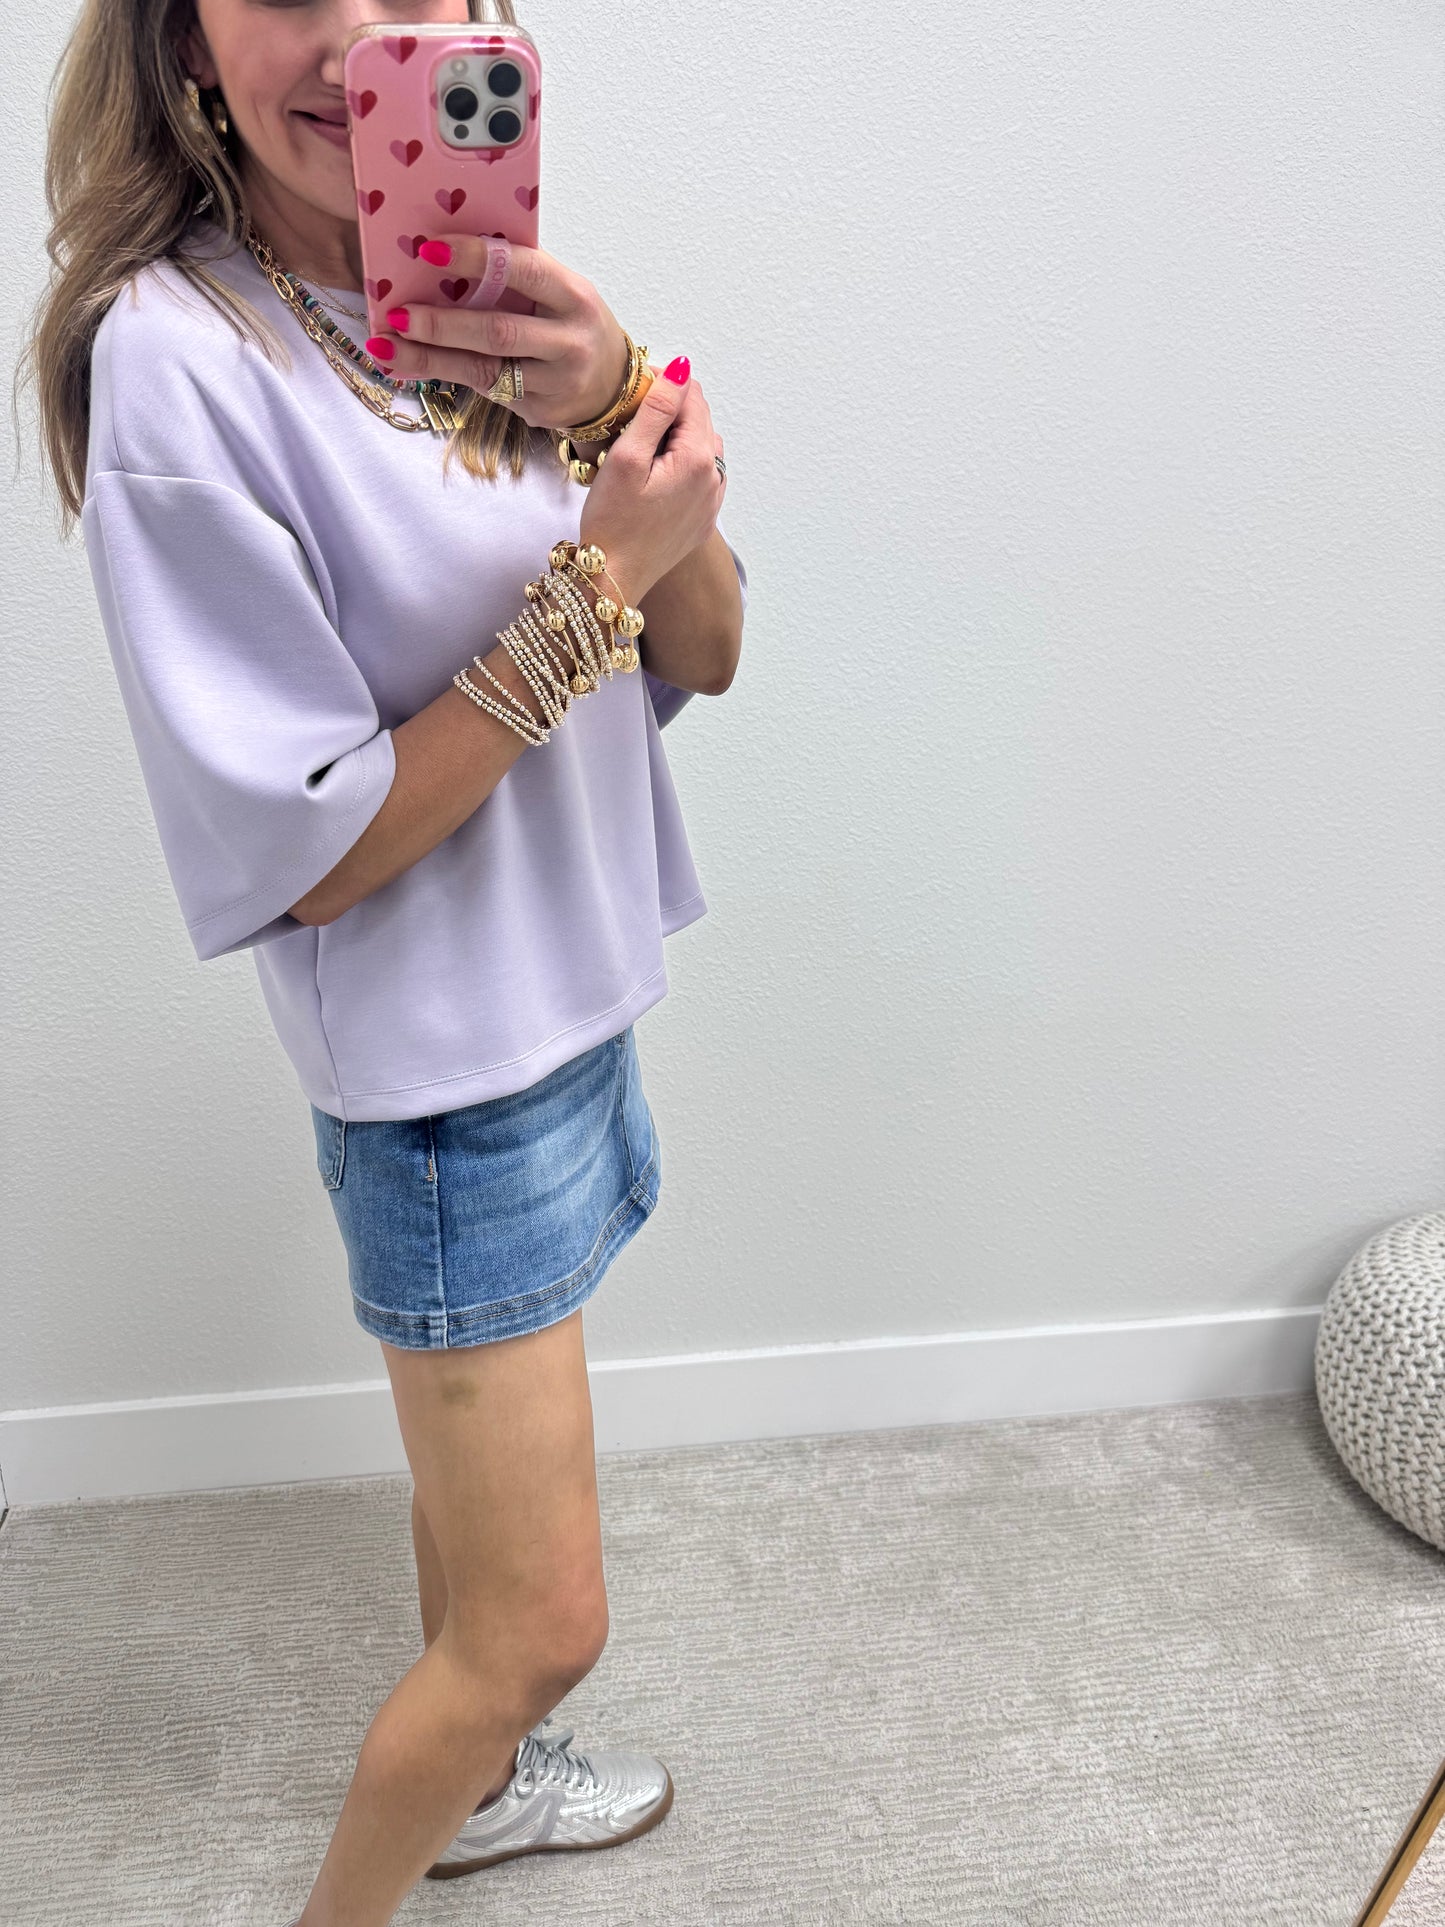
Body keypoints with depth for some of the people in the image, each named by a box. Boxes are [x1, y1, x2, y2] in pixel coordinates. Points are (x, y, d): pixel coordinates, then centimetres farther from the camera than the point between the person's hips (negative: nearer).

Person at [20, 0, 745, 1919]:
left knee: (480, 1469, 26)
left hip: (580, 1006, 7)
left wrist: (614, 403, -19)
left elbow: (706, 652, -2)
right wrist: (596, 571, -22)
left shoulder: (483, 304, 4)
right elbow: (309, 854, -20)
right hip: (443, 1070, -7)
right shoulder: (178, 356, -17)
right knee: (542, 1621, 5)